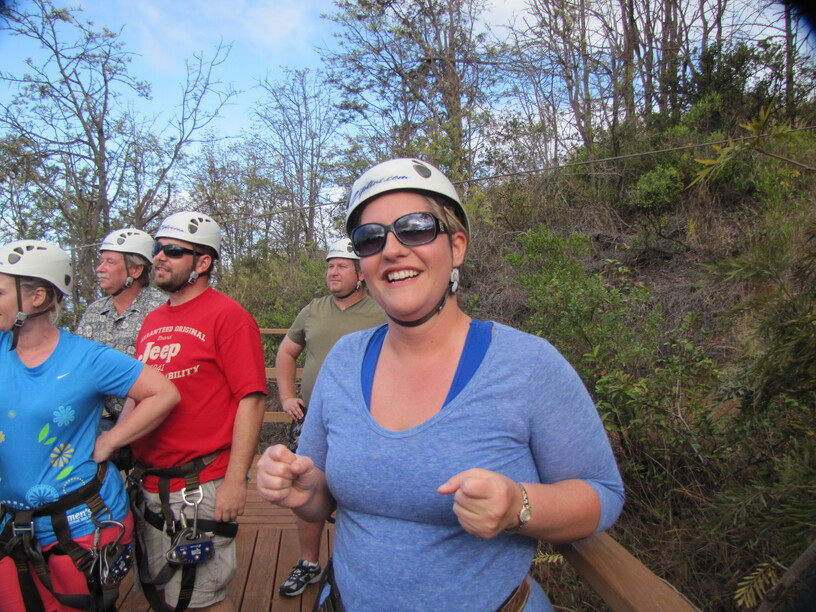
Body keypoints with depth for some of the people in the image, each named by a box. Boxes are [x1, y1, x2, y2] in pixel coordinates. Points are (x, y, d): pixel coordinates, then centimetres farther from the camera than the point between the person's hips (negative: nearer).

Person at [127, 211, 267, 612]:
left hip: (199, 486, -7)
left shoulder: (228, 316, -12)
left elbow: (251, 400, -17)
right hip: (148, 485, 8)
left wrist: (235, 481, -19)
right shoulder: (152, 321, 10)